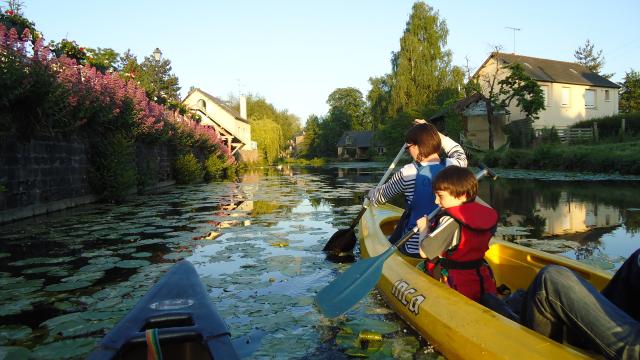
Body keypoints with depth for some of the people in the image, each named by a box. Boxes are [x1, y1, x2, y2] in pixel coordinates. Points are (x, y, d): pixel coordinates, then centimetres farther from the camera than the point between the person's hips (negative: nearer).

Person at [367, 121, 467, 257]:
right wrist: (432, 132, 22)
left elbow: (378, 197, 0)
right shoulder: (452, 166, -6)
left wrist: (371, 193, 24)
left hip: (414, 250, -4)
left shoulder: (407, 173, -17)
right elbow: (460, 154, 22)